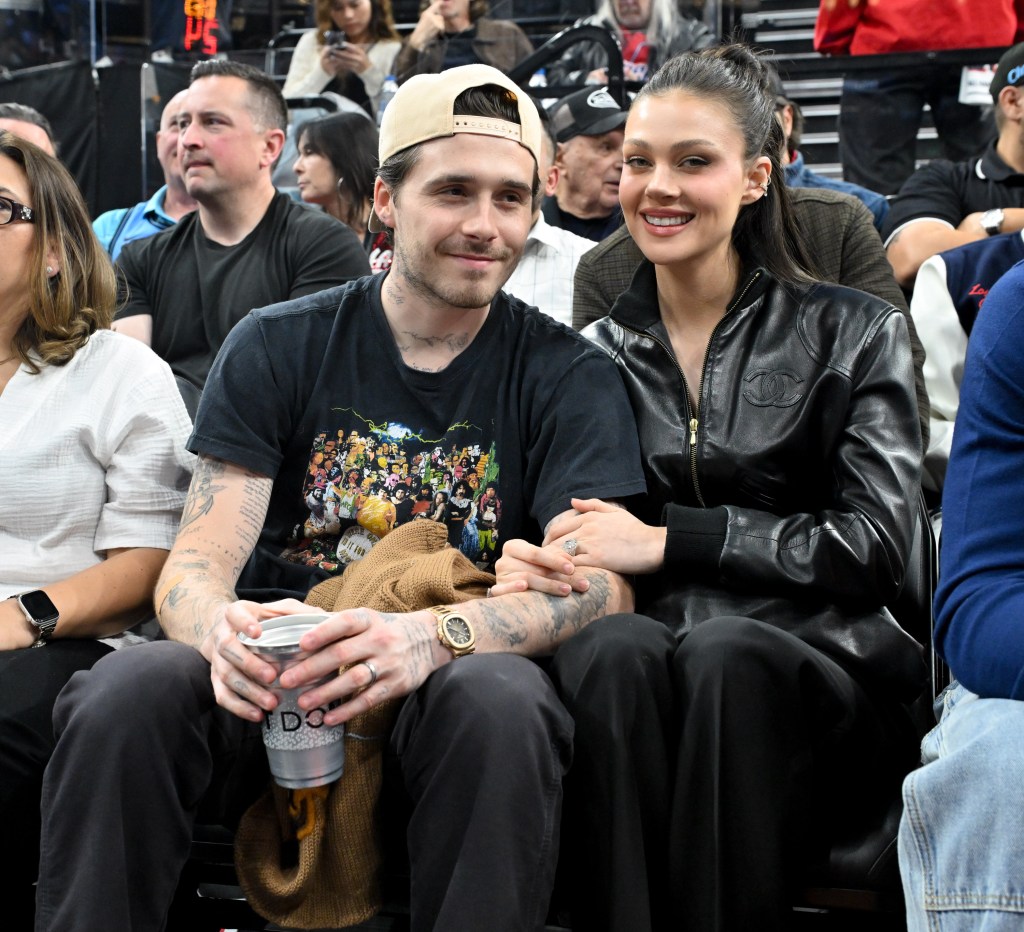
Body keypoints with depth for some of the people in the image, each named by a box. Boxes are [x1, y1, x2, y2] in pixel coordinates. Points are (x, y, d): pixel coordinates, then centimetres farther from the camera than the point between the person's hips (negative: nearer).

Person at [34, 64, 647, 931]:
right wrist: (222, 630, -28)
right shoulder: (274, 348, 6)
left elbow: (603, 582, -10)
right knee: (121, 699, -29)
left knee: (501, 700, -35)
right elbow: (197, 564, -1)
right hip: (274, 677, 1)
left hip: (439, 695, -1)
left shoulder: (569, 376, 3)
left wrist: (431, 637, -31)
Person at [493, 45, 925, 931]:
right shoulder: (597, 352, 15)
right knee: (617, 651, -34)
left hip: (814, 665, -1)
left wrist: (669, 540, -10)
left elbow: (875, 544, -2)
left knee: (722, 653, -36)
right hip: (648, 635, 2)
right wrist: (537, 567, -11)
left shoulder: (855, 334, 8)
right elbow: (575, 525, 15)